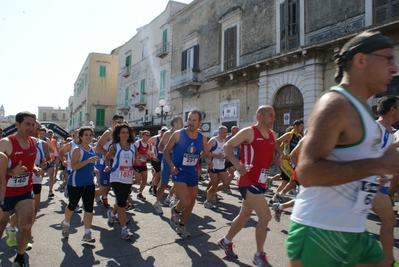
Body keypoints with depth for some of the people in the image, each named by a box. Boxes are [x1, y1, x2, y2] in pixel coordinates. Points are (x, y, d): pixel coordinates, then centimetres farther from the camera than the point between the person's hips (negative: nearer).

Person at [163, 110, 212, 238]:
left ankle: (181, 225, 37)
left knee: (192, 202, 14)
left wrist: (209, 161, -15)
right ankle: (175, 210, 19)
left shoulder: (202, 138, -4)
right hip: (179, 172, -5)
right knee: (186, 201, -18)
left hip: (193, 173, 5)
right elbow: (166, 151, -5)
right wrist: (171, 166, -18)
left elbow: (206, 155, 9)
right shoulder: (178, 134, -14)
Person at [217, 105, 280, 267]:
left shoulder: (273, 135, 11)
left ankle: (226, 242, 38)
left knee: (245, 215, 18)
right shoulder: (248, 132, -12)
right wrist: (237, 164, -29)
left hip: (260, 181, 9)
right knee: (265, 216, -9)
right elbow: (227, 146, -14)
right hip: (249, 181, -9)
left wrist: (277, 159, 0)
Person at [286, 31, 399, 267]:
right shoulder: (335, 104, -18)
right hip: (320, 233, -9)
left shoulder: (359, 108, 12)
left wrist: (372, 176, 12)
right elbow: (307, 172, -29)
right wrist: (379, 165, -24)